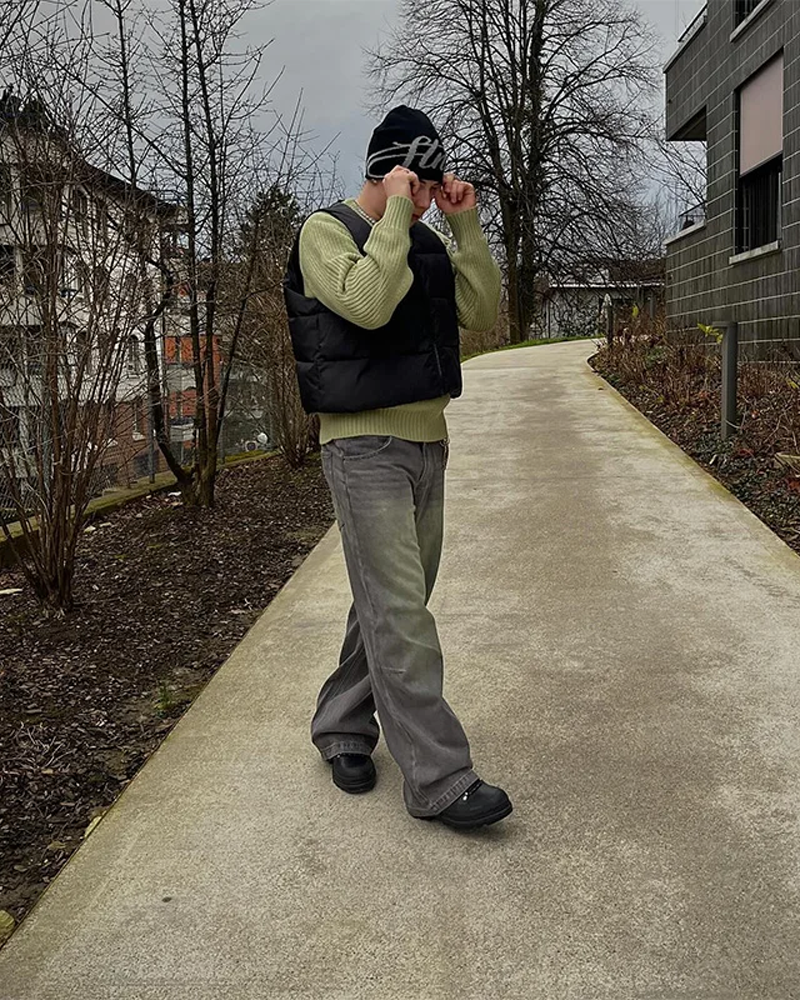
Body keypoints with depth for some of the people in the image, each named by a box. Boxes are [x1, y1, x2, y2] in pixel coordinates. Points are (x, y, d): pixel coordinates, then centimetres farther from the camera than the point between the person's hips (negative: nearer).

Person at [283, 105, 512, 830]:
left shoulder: (428, 243, 15)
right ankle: (438, 777, -4)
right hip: (365, 445, -7)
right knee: (402, 613, -9)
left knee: (389, 603, 13)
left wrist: (467, 225, 1)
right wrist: (395, 212, -15)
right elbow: (367, 303, -24)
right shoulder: (326, 231, -4)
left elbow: (484, 315, 7)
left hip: (427, 441, 7)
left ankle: (343, 728, 29)